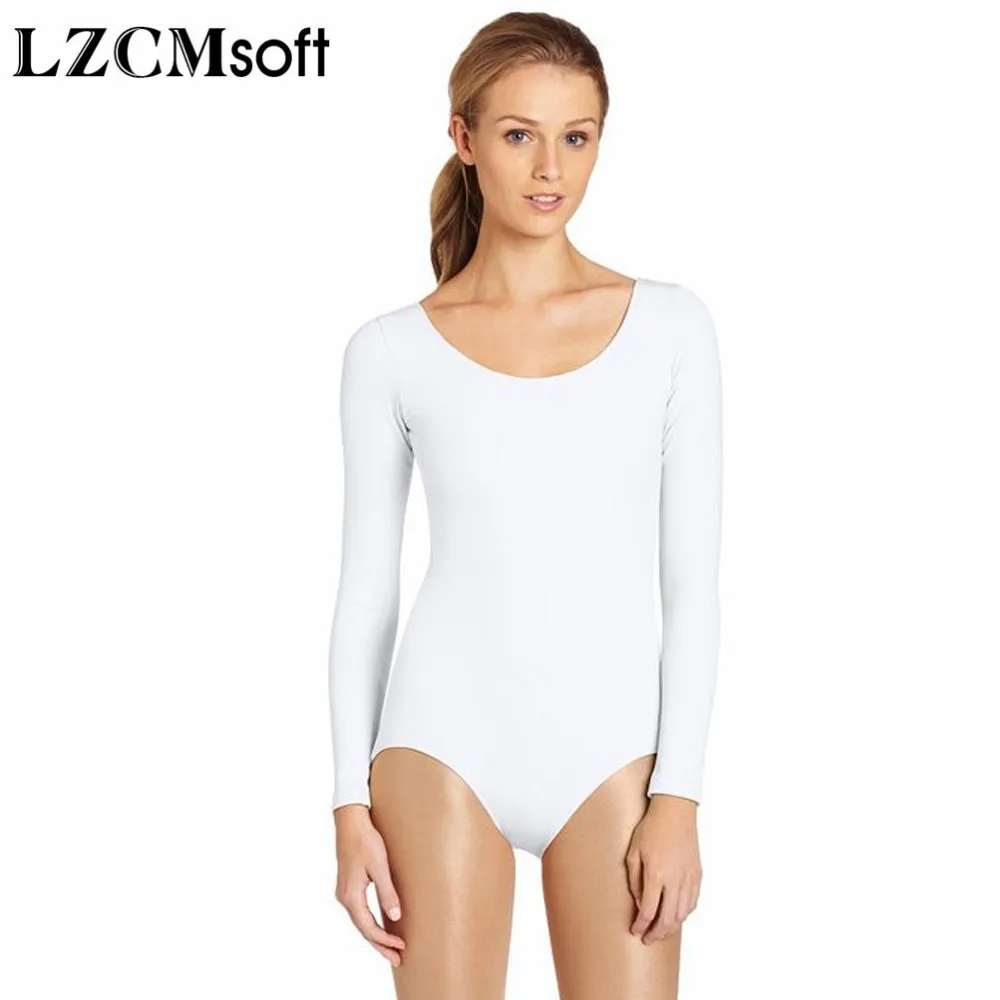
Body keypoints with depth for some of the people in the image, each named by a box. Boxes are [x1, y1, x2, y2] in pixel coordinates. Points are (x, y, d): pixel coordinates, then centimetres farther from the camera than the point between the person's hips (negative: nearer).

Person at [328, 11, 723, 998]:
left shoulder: (670, 325, 2)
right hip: (447, 737, 0)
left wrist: (679, 797, -5)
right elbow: (366, 589, 4)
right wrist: (351, 805, 0)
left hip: (612, 743, 1)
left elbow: (691, 580, 1)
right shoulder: (391, 350, 1)